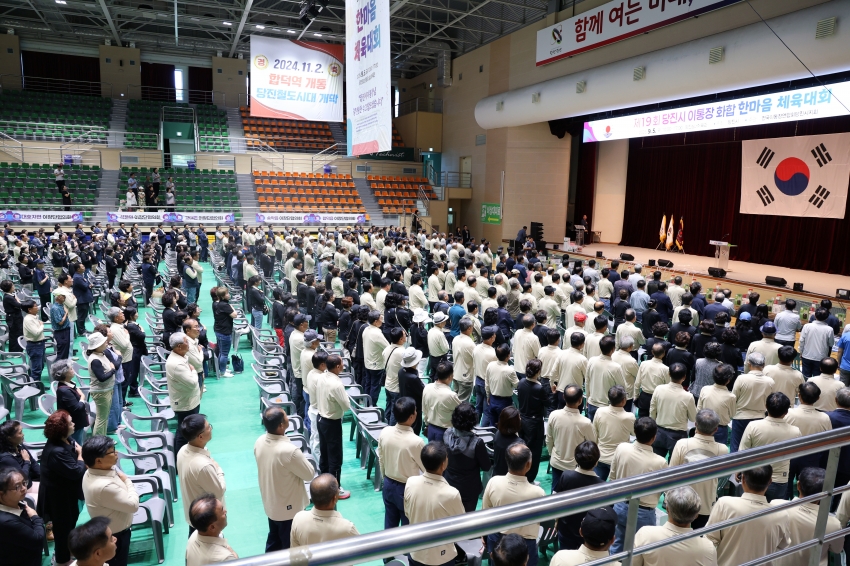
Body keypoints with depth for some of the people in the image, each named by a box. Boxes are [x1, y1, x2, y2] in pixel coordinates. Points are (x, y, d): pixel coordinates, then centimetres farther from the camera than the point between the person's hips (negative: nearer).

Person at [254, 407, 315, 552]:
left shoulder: (259, 442, -13)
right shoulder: (289, 450, -35)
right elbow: (309, 474, -19)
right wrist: (301, 458, -4)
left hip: (270, 503, 7)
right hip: (289, 507, -7)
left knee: (273, 540, 27)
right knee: (290, 547, 15)